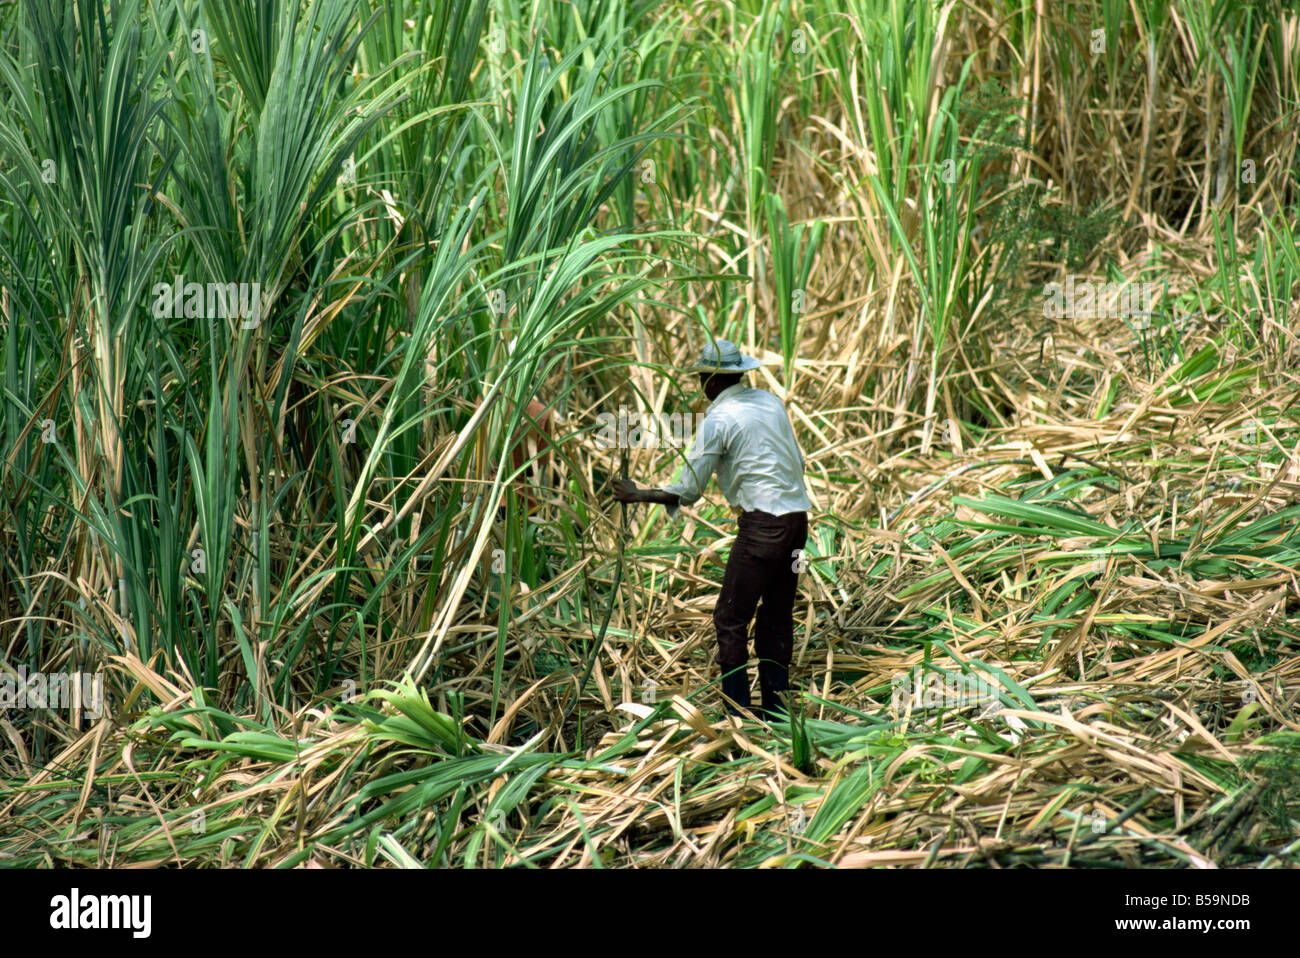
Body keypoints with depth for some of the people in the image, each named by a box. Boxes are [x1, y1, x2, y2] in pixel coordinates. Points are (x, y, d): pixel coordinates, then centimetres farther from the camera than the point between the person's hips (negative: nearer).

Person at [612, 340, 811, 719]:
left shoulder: (718, 420, -9)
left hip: (763, 524, -8)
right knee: (777, 617, 15)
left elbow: (687, 491, -7)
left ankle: (737, 712, 1)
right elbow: (798, 463, 17)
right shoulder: (770, 401, 12)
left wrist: (636, 495, 5)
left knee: (730, 620, 1)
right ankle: (774, 706, 18)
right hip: (797, 517, 8)